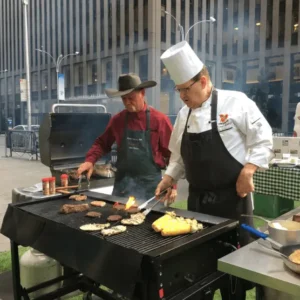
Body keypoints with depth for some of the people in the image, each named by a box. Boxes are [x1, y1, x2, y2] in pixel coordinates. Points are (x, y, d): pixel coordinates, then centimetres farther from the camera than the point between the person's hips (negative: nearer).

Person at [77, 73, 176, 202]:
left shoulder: (159, 119, -7)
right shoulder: (117, 119, 3)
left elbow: (171, 154, -5)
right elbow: (102, 143, 12)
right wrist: (90, 160, -6)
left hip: (149, 183, -3)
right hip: (122, 182, 3)